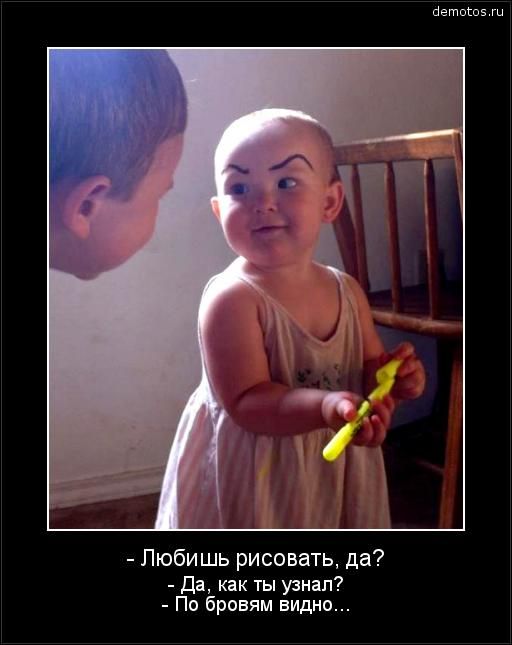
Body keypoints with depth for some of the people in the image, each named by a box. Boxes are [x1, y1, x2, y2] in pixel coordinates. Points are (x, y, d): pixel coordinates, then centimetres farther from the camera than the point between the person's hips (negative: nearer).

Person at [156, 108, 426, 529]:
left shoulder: (348, 292, -3)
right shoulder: (231, 300, -22)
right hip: (249, 480, -5)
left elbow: (368, 370, 7)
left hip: (336, 475, 6)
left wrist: (393, 377, -15)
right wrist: (325, 407, -38)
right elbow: (245, 402, -24)